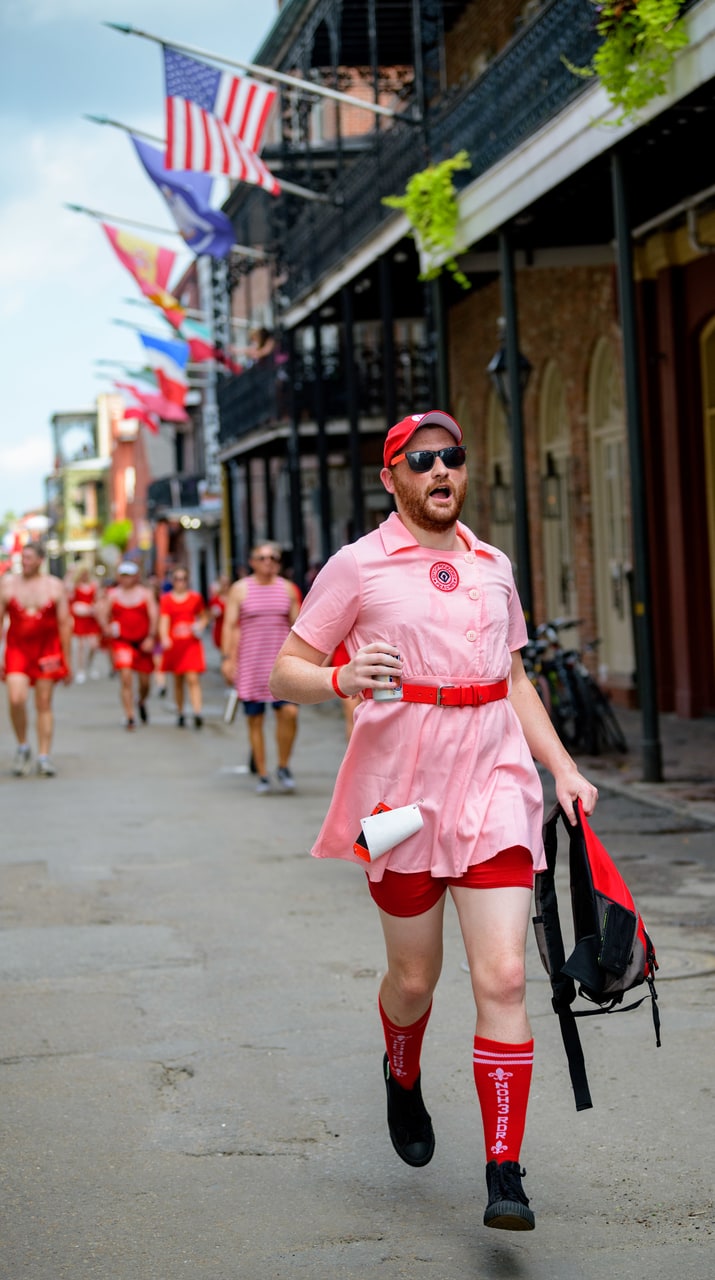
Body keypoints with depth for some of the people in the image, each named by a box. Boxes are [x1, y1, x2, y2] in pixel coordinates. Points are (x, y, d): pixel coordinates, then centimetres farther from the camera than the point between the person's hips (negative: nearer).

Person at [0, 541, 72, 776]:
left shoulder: (55, 586, 3)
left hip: (48, 650, 0)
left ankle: (44, 757, 7)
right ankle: (22, 747, 6)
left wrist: (67, 662, 2)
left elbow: (64, 624, 5)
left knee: (44, 704, 1)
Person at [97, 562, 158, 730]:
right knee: (125, 677, -17)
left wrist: (151, 637, -12)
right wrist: (106, 627, -16)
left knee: (145, 681, 8)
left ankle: (141, 702, 42)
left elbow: (154, 616, -1)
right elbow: (103, 614, 5)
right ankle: (129, 716, -13)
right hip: (122, 641, -1)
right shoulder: (112, 595, 5)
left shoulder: (146, 593, 4)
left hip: (143, 642, 1)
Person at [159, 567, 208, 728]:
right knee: (178, 681, 11)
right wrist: (164, 638, -25)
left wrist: (199, 626, -5)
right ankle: (180, 713, 22)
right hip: (174, 644, 1)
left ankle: (197, 713, -19)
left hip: (192, 644, -1)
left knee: (193, 679, -12)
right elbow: (164, 620, -8)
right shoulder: (166, 599, 2)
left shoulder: (195, 598, 5)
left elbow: (204, 617, 17)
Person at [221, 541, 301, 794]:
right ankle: (262, 775, 9)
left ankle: (283, 767, 5)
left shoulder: (288, 588, 9)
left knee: (289, 712, -13)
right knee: (254, 720, 1)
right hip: (249, 665, -1)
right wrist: (227, 658, -7)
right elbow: (230, 626, 1)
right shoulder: (240, 589, 4)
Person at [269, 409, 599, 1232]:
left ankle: (505, 1177, -6)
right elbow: (285, 671, -2)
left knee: (503, 979, -9)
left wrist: (562, 767, 12)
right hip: (402, 793, -2)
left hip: (493, 789, 2)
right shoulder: (359, 567, -2)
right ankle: (403, 1082, 45)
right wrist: (342, 678, -23)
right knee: (414, 979, 11)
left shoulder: (492, 566, 12)